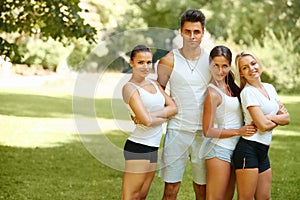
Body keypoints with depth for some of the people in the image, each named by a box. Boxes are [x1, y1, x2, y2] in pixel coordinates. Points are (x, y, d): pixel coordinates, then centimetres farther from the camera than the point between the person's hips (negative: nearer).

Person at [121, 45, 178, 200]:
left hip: (153, 147, 8)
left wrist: (152, 115, -12)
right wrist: (165, 116, -1)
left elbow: (173, 107, 3)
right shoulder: (130, 88, -9)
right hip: (138, 147, -8)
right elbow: (147, 121, -20)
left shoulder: (154, 83, 15)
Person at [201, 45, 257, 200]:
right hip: (219, 149, -9)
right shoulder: (213, 93, -14)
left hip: (233, 149, 9)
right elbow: (208, 131, -14)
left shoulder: (230, 86, 10)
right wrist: (239, 131, -15)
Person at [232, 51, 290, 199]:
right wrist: (278, 119, 0)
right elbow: (263, 125, -17)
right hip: (248, 149, -8)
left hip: (263, 151, 8)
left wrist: (269, 117, -9)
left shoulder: (269, 88, 13)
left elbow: (286, 119, 7)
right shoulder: (248, 92, -10)